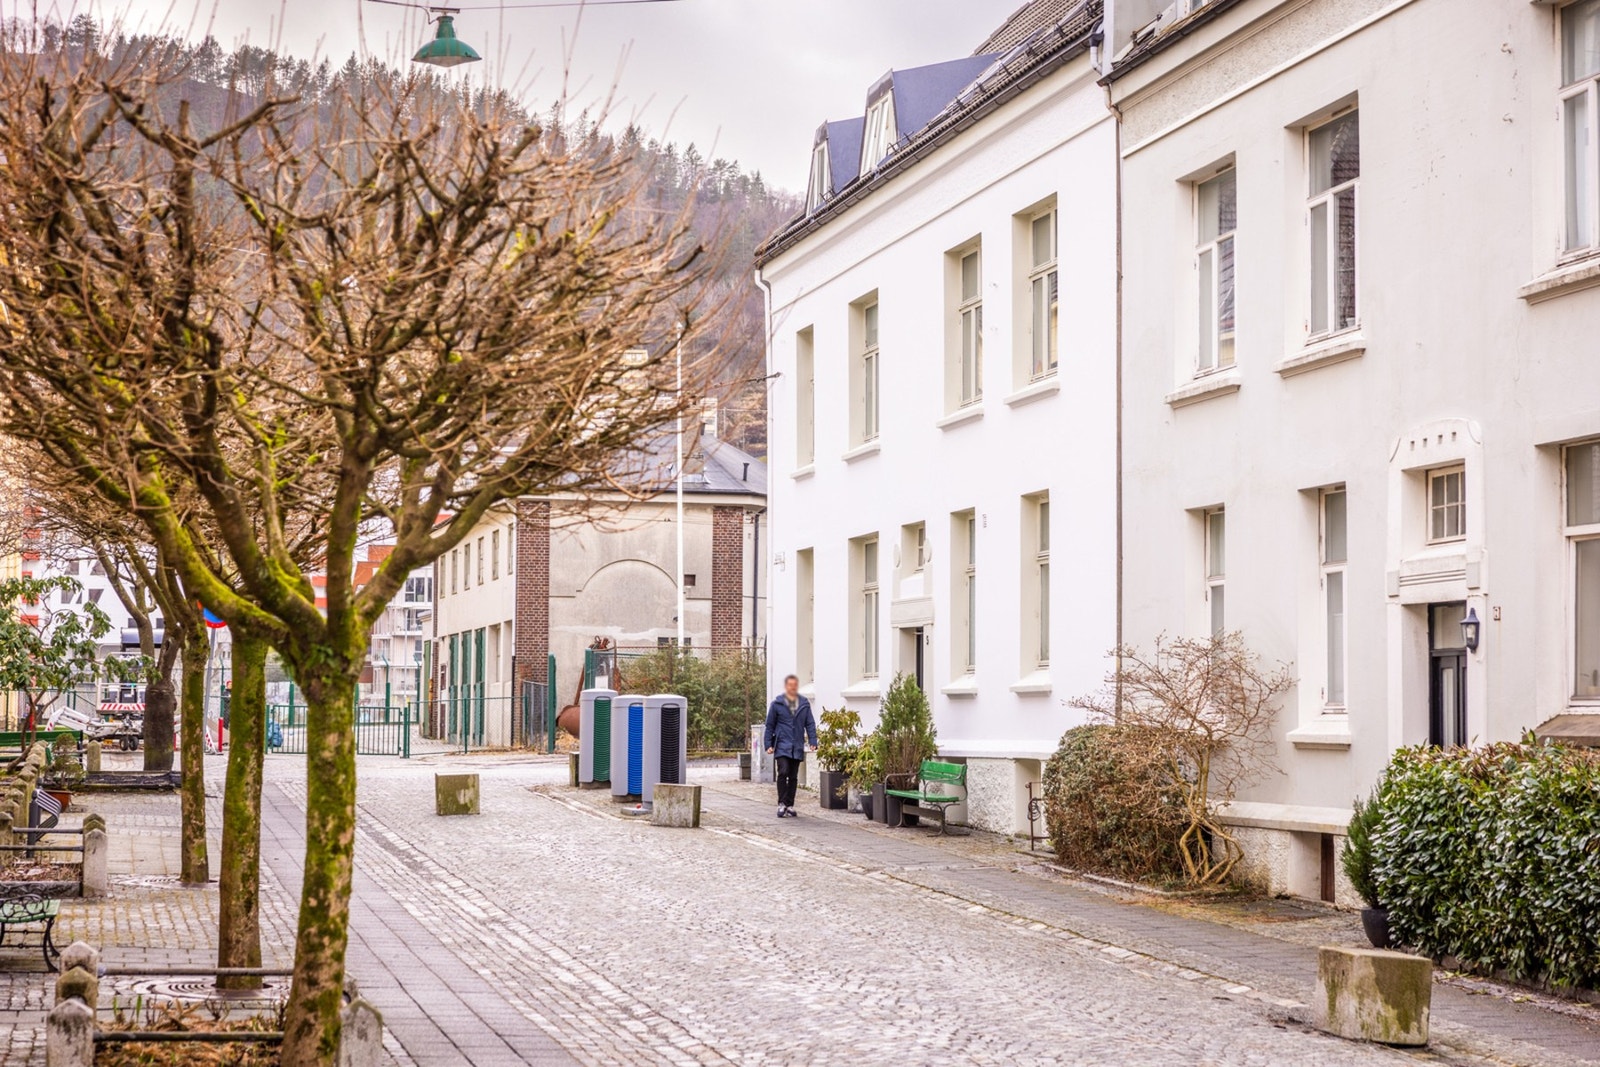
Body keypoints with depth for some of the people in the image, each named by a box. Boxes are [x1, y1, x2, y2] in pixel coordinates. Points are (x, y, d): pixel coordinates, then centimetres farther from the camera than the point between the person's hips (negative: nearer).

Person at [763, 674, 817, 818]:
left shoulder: (804, 704, 7)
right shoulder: (777, 703, 0)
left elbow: (810, 724, 9)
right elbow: (770, 725, 4)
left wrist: (813, 742, -2)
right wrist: (769, 744, -1)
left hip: (797, 747, 3)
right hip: (782, 746, -3)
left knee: (793, 777, 8)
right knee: (783, 772, -17)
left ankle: (790, 805, 16)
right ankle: (782, 804, -11)